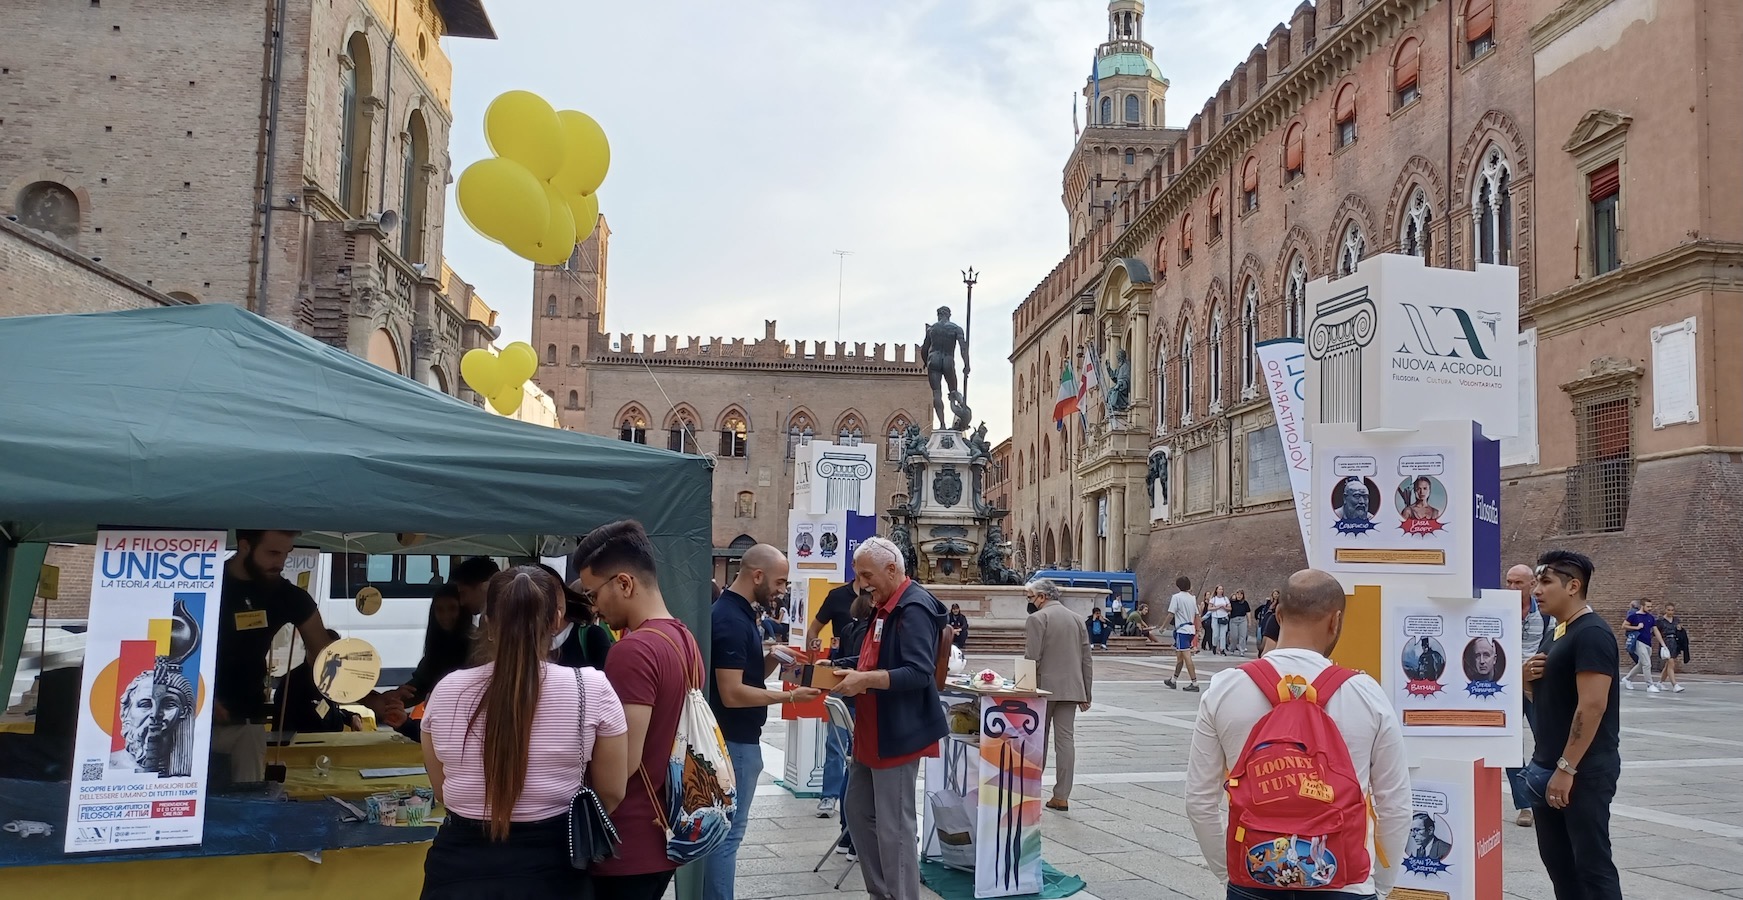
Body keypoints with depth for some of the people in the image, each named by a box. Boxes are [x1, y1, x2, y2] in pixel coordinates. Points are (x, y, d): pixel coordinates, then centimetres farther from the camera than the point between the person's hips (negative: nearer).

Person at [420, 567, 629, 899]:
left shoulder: (447, 691, -5)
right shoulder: (592, 689, -11)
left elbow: (442, 792, 8)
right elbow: (611, 795, -2)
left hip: (460, 863, 2)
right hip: (550, 867, -1)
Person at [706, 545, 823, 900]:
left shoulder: (738, 613, 10)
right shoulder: (730, 619, -21)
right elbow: (733, 693, -25)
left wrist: (775, 658, -1)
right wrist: (789, 696, -22)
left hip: (739, 738, 10)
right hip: (734, 741, -10)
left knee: (725, 828, 15)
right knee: (727, 831, -3)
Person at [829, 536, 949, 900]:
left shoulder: (915, 608, -18)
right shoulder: (886, 607, 14)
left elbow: (918, 673, -26)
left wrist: (865, 679, -31)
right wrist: (838, 667, 8)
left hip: (897, 733, -11)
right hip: (872, 731, 11)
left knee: (894, 826, -4)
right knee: (858, 812, 17)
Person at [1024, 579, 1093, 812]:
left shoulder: (1036, 619, -8)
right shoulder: (1077, 619, 12)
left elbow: (1031, 659, -13)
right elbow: (1087, 660, 12)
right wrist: (1085, 694, 15)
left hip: (1044, 688, -5)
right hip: (1071, 689, 5)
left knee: (1038, 741, 6)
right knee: (1066, 740, 3)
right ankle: (1062, 796, 3)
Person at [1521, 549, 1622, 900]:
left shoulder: (1592, 634, -16)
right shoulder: (1556, 632, 14)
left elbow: (1592, 706, -22)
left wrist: (1567, 768, -23)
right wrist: (1528, 677, 0)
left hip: (1584, 770, -9)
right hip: (1547, 768, 9)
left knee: (1591, 863, -4)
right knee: (1557, 859, 14)